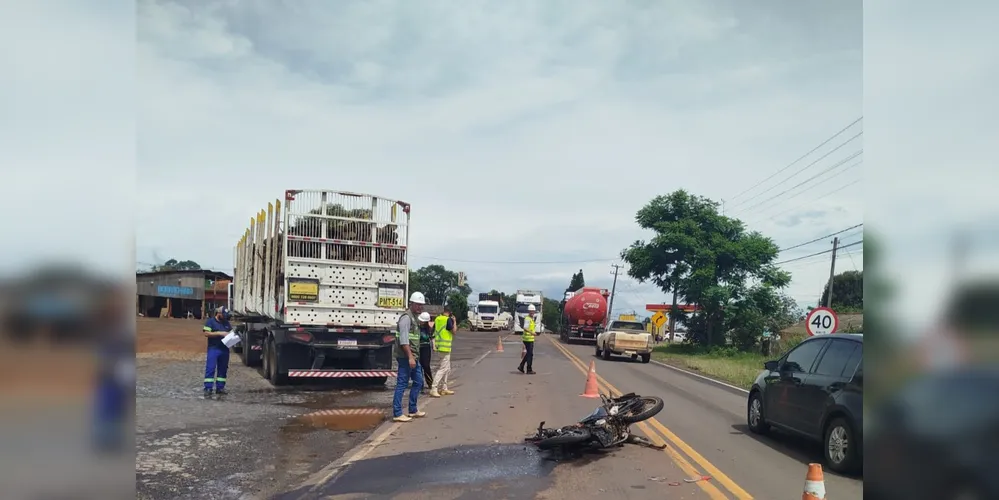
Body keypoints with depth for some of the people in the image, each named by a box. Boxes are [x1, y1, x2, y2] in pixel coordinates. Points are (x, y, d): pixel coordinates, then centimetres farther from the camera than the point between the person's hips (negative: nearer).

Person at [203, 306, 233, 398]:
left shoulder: (226, 322, 16)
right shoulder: (210, 321, -1)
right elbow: (206, 333, -11)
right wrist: (220, 333, -18)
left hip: (224, 350, 6)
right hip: (213, 349, -6)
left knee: (223, 369, 8)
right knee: (210, 369, -8)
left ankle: (220, 388, 15)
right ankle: (208, 389, -8)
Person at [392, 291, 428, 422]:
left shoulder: (414, 318, 18)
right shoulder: (406, 317, -13)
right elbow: (403, 340, -20)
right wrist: (410, 357, -24)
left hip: (413, 357, 10)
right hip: (406, 357, -10)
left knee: (418, 382, 14)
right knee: (402, 384, -5)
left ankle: (413, 410, 24)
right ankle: (397, 414, 0)